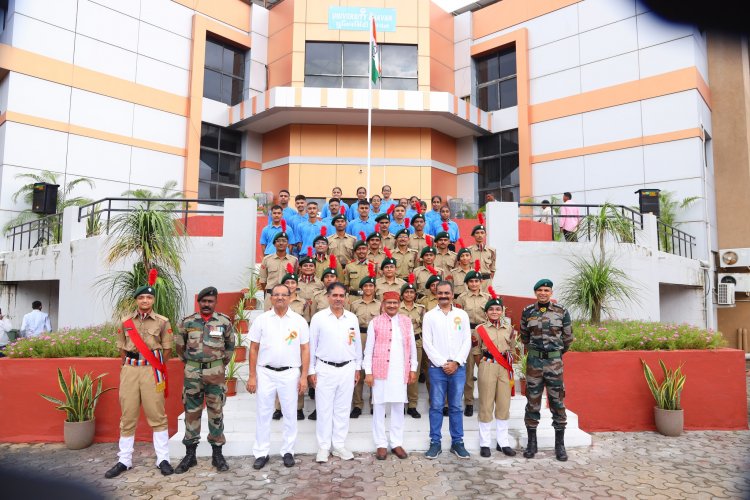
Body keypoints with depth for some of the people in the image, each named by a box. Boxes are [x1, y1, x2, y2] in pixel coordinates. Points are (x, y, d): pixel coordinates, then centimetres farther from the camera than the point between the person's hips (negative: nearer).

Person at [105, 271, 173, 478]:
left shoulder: (162, 322, 1)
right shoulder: (126, 322, 8)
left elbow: (167, 349, 5)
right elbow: (122, 348, 15)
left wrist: (155, 367, 7)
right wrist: (130, 366, 12)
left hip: (152, 371, -2)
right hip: (129, 370, 3)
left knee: (157, 416, 1)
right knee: (127, 416, 8)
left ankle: (163, 459, 9)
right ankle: (124, 460, 19)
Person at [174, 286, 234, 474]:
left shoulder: (224, 321, -3)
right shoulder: (187, 322, 0)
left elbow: (230, 345, 9)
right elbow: (179, 345, 13)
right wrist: (189, 363, 13)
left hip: (215, 373, -1)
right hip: (192, 373, 1)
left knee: (216, 412, 6)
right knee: (191, 412, 8)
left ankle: (217, 454, 18)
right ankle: (190, 454, 20)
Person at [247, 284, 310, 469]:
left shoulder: (299, 321, -1)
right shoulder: (261, 319, 1)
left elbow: (305, 349, 1)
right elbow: (254, 349, 3)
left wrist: (304, 376, -4)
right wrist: (252, 376, -1)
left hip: (290, 373, 0)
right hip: (265, 373, 0)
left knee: (290, 414, 9)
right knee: (263, 414, 8)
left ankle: (288, 451, 24)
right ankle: (261, 453, 21)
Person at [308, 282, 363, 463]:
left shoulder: (352, 318, 3)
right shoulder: (318, 318, -5)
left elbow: (357, 344, 10)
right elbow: (312, 345, -1)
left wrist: (357, 368, 11)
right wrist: (311, 370, -3)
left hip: (347, 369, 3)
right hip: (325, 369, -2)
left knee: (342, 409, 10)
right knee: (324, 409, 5)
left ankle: (339, 445, 22)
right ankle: (324, 447, 17)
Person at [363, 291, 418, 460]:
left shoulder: (406, 321, 7)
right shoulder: (375, 322, 0)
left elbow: (412, 346, 10)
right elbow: (369, 348, -1)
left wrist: (413, 369, 7)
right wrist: (368, 372, -5)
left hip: (400, 371, 2)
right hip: (380, 370, -2)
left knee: (398, 407, 9)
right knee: (379, 406, 4)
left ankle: (397, 443, 20)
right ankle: (381, 444, 14)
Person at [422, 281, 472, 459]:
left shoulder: (462, 315, 7)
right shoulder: (429, 315, 2)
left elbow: (467, 341, 3)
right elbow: (427, 343, -3)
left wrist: (456, 362, -7)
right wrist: (442, 363, -9)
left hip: (458, 368, 1)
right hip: (437, 368, -1)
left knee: (456, 406, 9)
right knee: (436, 406, 3)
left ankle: (457, 442, 19)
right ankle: (435, 443, 13)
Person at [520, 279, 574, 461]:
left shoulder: (561, 311, -2)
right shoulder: (527, 312, 1)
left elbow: (568, 337, 9)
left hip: (555, 361, -1)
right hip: (534, 361, 1)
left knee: (558, 402, 3)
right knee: (532, 401, 6)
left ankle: (560, 445, 15)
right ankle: (531, 443, 18)